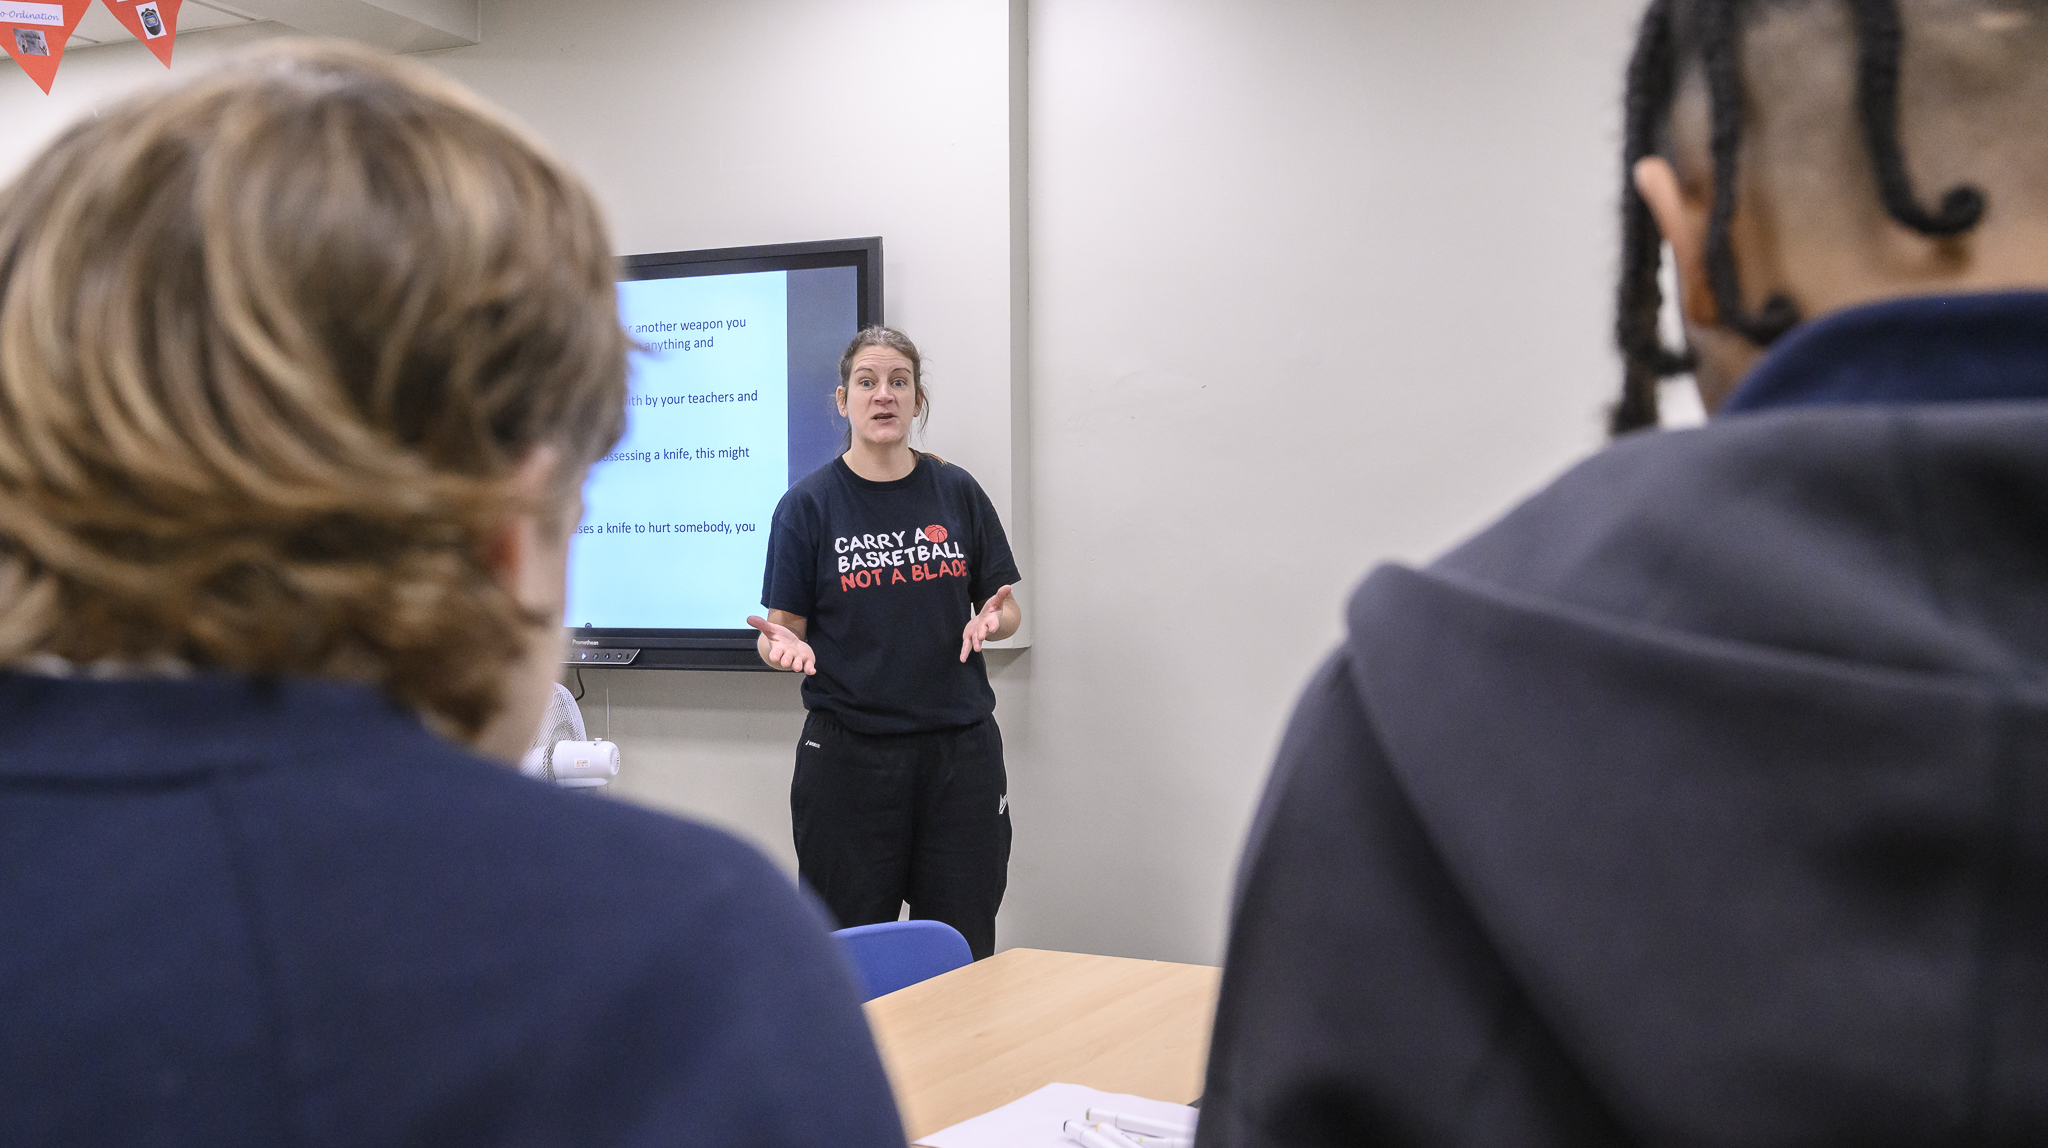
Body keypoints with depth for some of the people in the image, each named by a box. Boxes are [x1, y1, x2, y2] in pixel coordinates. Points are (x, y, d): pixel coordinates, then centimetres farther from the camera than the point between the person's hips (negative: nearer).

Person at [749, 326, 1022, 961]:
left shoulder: (957, 492, 6)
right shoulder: (809, 503, 0)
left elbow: (1005, 609, 11)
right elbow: (785, 625, 1)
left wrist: (992, 618, -11)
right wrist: (784, 644, -21)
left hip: (959, 748, 2)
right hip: (849, 754, -2)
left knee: (962, 948, 4)